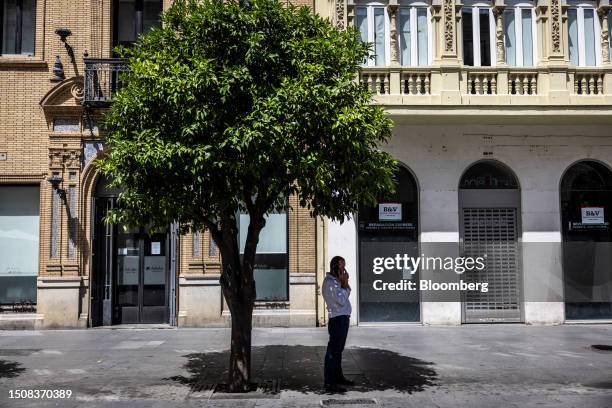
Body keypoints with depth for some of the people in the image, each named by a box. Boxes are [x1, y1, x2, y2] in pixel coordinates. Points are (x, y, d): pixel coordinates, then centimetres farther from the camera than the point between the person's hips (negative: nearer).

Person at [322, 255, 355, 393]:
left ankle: (338, 376, 31)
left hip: (343, 318, 10)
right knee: (333, 351, -8)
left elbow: (347, 293, 15)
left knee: (338, 350, 19)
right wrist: (344, 283, -12)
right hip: (337, 319, -10)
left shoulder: (336, 281, 15)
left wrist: (345, 283, 2)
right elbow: (341, 300, -21)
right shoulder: (330, 282, -16)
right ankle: (329, 383, -7)